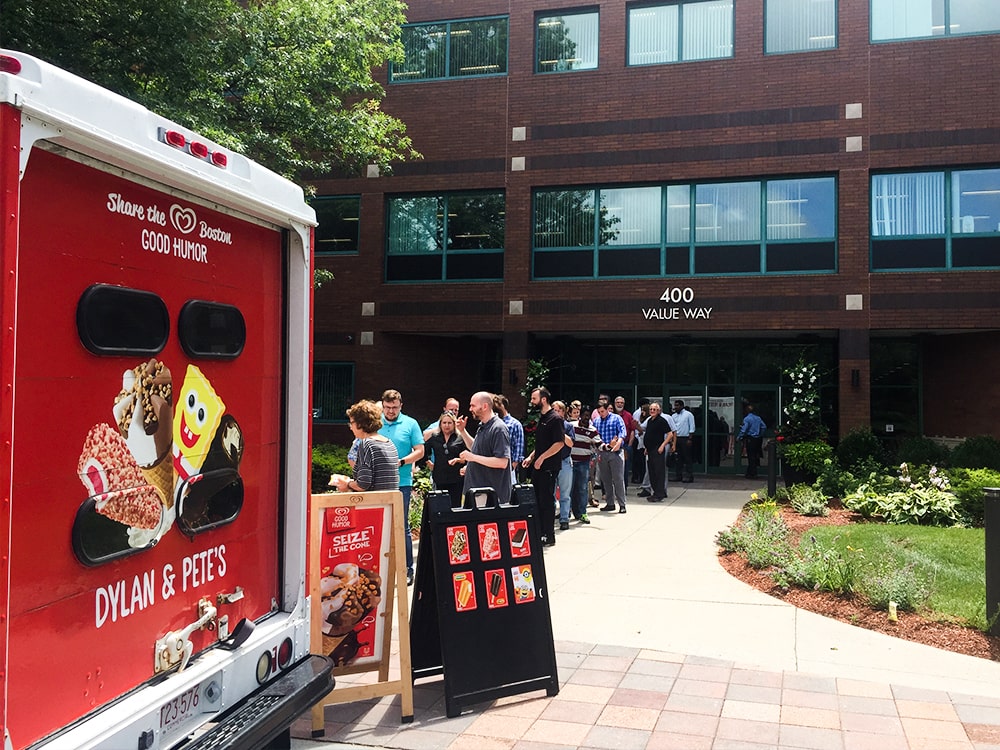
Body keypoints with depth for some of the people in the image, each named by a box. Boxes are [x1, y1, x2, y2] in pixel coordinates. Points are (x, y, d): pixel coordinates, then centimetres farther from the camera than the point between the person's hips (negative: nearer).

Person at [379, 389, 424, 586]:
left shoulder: (410, 424, 3)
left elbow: (419, 451, 1)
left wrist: (401, 462, -13)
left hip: (401, 483, -2)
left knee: (402, 526, 0)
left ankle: (408, 569, 7)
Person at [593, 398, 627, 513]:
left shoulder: (617, 419, 0)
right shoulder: (596, 421, 13)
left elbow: (622, 431, -14)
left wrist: (619, 442, -31)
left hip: (615, 452, -5)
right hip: (601, 453, 5)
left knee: (618, 479, -5)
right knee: (605, 480, 9)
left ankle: (622, 504, 0)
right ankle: (610, 503, 18)